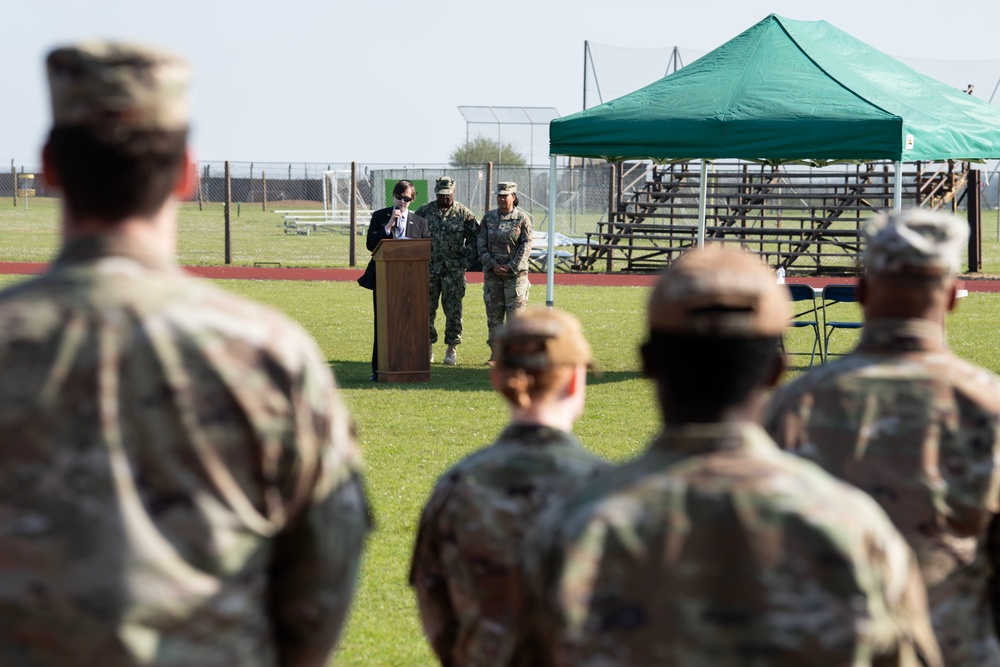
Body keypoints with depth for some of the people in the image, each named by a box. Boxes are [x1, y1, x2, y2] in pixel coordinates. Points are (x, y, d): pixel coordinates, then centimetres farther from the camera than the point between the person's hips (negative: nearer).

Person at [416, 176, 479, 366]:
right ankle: (428, 347, 10)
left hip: (454, 270, -1)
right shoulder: (424, 212, 4)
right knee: (426, 309, 2)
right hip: (429, 270, 1)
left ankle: (452, 349, 7)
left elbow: (474, 238, 5)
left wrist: (466, 261, -3)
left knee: (453, 311, 1)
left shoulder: (464, 214, 1)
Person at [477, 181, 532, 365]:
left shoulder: (522, 218, -1)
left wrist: (511, 267, -13)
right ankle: (495, 353, 12)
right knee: (493, 315, 6)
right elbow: (481, 244, 5)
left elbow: (526, 246, -5)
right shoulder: (488, 217, 8)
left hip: (515, 273, -3)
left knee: (515, 314, -4)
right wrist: (493, 265, -8)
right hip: (492, 274, 3)